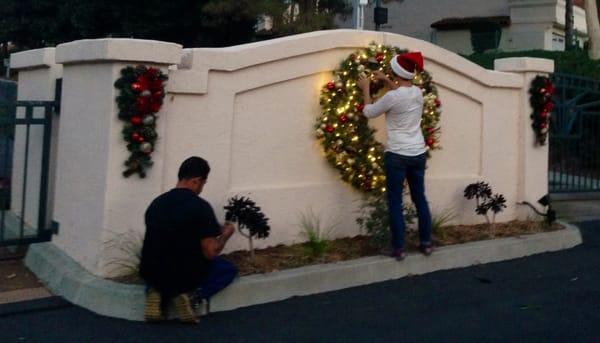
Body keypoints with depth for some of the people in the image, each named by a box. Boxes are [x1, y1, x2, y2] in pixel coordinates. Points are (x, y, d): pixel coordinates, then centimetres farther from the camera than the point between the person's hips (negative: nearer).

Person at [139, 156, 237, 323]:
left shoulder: (156, 203, 4)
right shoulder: (200, 206, -14)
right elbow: (210, 253, -13)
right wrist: (225, 234, 7)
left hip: (151, 275, 5)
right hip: (185, 276, -5)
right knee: (229, 268, 22)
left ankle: (158, 293, 9)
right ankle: (190, 295, -2)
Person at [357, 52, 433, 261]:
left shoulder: (392, 97, -17)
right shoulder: (418, 92, 2)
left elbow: (369, 112, -1)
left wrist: (366, 89, 12)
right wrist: (387, 81, 30)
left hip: (397, 155, -6)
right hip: (418, 154, 6)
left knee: (395, 202, 3)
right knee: (420, 198, 16)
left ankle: (399, 248, 6)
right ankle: (426, 243, 22)